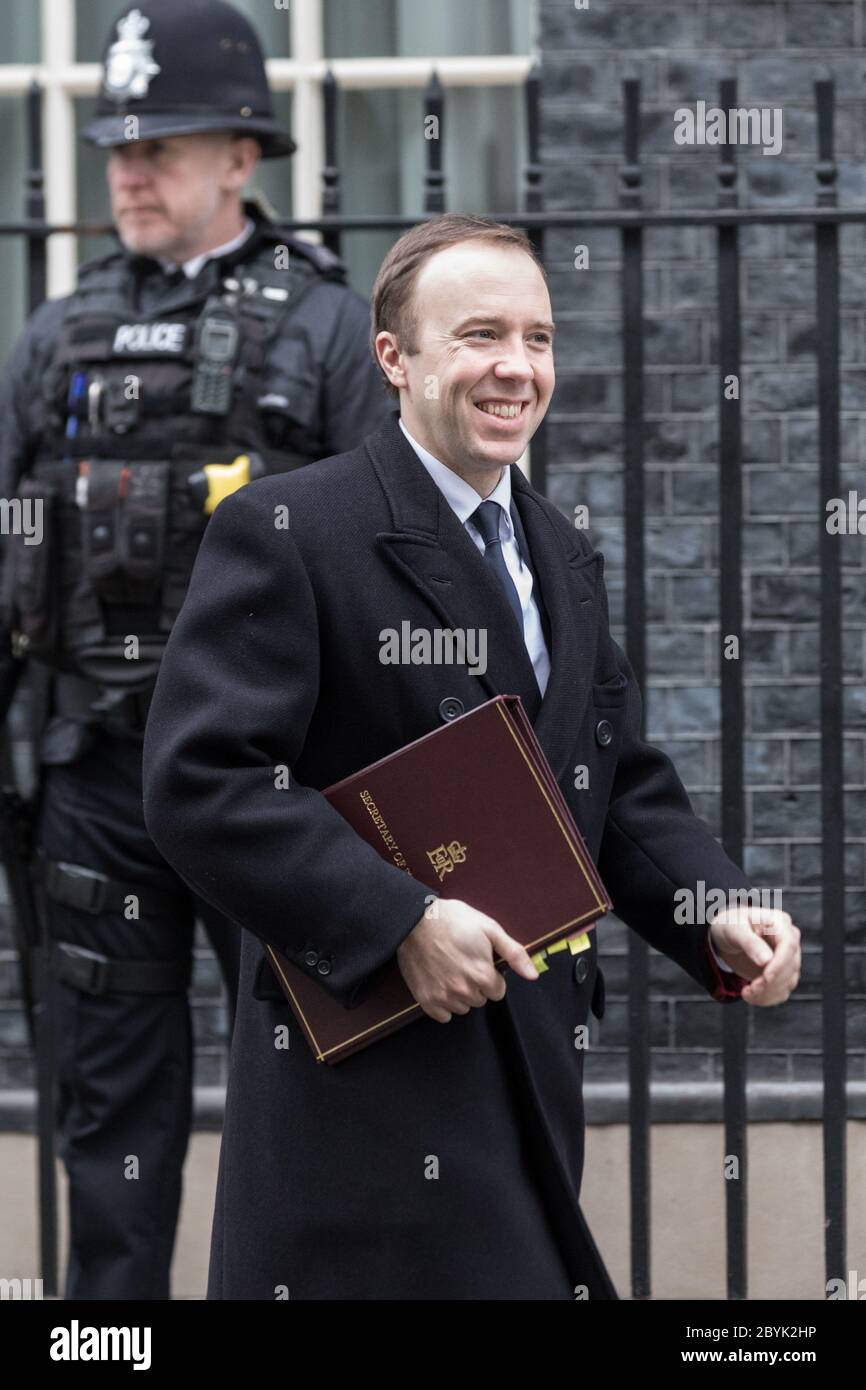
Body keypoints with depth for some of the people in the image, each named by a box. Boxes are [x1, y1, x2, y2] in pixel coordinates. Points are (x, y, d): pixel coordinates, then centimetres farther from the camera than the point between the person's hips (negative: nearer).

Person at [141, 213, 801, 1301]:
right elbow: (199, 780, -18)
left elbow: (623, 785, 18)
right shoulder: (284, 534, -10)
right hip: (369, 1077, -8)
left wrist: (721, 913, -2)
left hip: (539, 1066, 8)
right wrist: (401, 923, -23)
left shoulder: (565, 557, 17)